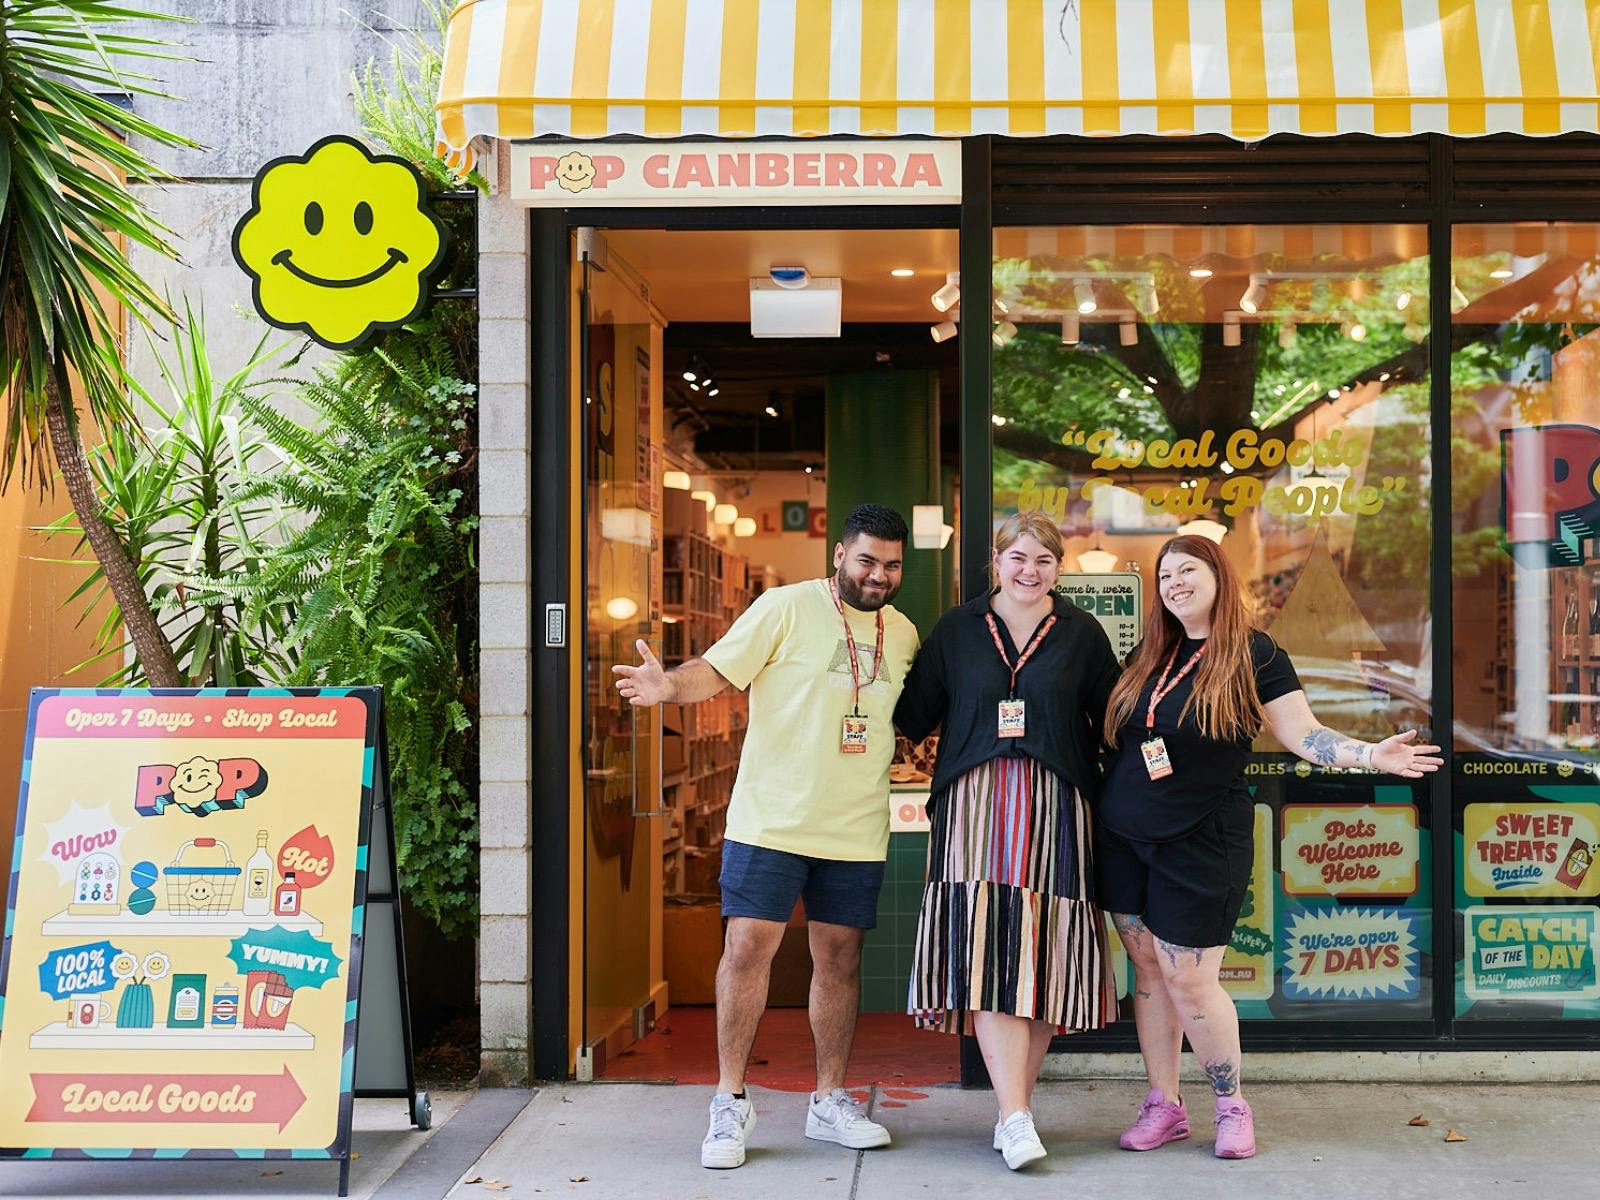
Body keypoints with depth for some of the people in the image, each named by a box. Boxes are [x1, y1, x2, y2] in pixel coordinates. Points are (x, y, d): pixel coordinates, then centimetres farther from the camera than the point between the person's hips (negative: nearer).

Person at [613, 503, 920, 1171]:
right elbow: (717, 670, -13)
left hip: (856, 829, 4)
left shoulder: (902, 634, 10)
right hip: (771, 818, -4)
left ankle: (830, 1101, 22)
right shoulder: (787, 607, -6)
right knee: (748, 947, -5)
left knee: (839, 958, 9)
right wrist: (668, 686, -31)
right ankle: (730, 1103, 8)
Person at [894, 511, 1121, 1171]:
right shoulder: (957, 628, 11)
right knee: (989, 954, -12)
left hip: (1055, 807, 1)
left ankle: (1014, 1106, 11)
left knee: (1044, 957, -1)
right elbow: (916, 713, 11)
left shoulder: (1082, 633, 10)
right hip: (976, 803, -1)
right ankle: (1016, 1117, -11)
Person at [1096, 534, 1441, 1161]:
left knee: (1188, 978, -5)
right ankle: (1164, 1104, 20)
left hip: (1200, 843, -5)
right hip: (1124, 836, 5)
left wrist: (1371, 755, -21)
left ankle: (1231, 1104, 15)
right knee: (1147, 968, 9)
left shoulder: (1256, 656, -5)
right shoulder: (1148, 656, 7)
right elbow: (1114, 730, 19)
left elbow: (1304, 733, -8)